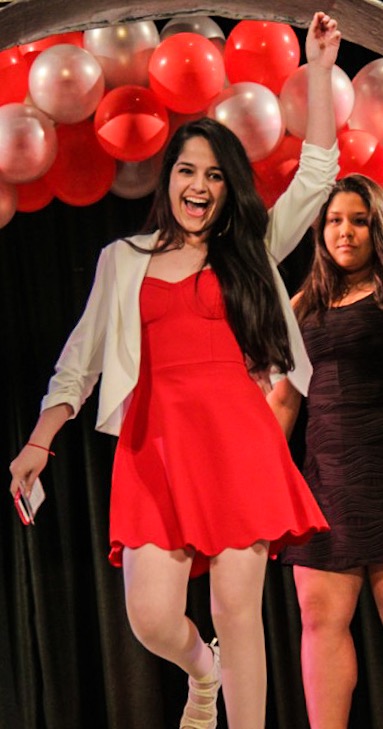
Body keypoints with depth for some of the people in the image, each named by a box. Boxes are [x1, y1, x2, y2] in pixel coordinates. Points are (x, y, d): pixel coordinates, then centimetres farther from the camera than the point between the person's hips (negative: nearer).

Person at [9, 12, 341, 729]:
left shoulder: (250, 252, 14)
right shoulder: (122, 261, 16)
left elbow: (317, 172, 9)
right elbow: (79, 360, 15)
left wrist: (319, 68, 8)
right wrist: (39, 441, 6)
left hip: (237, 435, 0)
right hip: (156, 441, 0)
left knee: (238, 609, -5)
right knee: (152, 617, -8)